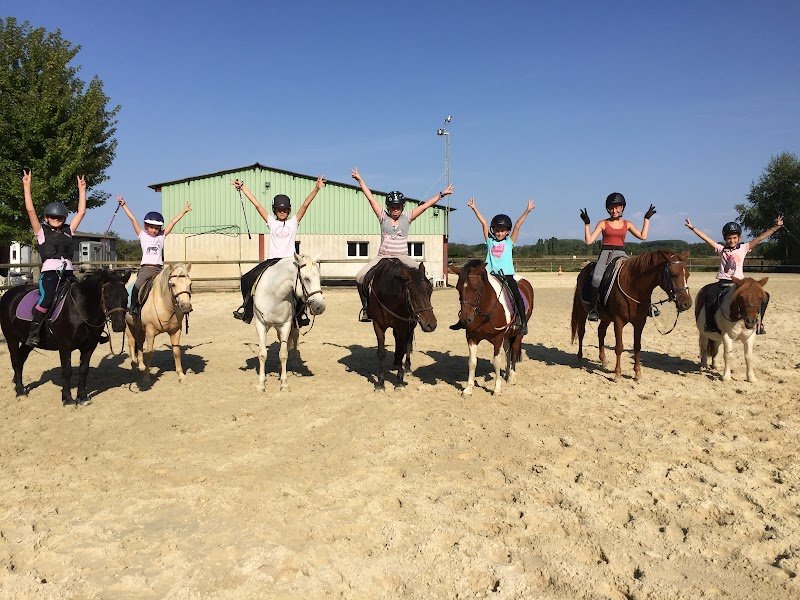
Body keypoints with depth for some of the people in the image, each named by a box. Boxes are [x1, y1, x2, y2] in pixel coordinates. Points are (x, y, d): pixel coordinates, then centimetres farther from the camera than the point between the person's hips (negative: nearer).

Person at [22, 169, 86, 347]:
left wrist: (81, 190, 20)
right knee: (46, 298, -30)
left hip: (67, 272, 5)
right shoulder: (41, 231, 11)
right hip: (49, 271, -5)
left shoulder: (68, 231, 20)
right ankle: (33, 333, -22)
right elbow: (30, 210, 1)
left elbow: (81, 212, 20)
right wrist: (27, 186, -2)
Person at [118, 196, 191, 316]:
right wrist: (124, 205, 10)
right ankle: (134, 307, -7)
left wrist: (184, 211, 17)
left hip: (158, 269, 2)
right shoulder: (143, 236, 12)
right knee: (137, 286, -22)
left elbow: (173, 222, 13)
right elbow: (133, 219, 11)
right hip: (145, 268, -2)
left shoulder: (161, 237, 14)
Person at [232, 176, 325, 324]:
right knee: (247, 279, -11)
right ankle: (246, 306, 8)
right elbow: (257, 204, 10)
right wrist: (242, 187, 8)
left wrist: (316, 188, -9)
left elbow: (305, 204, 1)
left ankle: (301, 312, 1)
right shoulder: (271, 222, 13)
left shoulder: (293, 222, 11)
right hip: (271, 261, 1)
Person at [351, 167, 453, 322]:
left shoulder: (407, 217, 8)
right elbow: (370, 197, 5)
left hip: (402, 257, 1)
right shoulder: (383, 216, 5)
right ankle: (367, 306, 0)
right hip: (383, 257, 0)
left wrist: (441, 194, 5)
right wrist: (360, 180, 5)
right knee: (360, 277, -20)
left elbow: (425, 205, 6)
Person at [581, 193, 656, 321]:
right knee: (597, 278, -32)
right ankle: (593, 309, -20)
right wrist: (586, 224, -6)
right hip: (605, 254, -3)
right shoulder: (603, 223, 7)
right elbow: (589, 240, 1)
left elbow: (643, 236, 6)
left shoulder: (627, 224, 15)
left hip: (621, 255, 3)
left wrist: (647, 218, 13)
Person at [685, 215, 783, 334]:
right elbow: (706, 238, 5)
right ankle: (710, 324, -17)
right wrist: (692, 228, 1)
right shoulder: (720, 249, 9)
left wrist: (775, 227, -7)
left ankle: (758, 323, 4)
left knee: (764, 296, -11)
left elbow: (759, 238, 1)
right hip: (722, 282, -1)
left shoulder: (743, 248, 8)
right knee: (709, 296, -30)